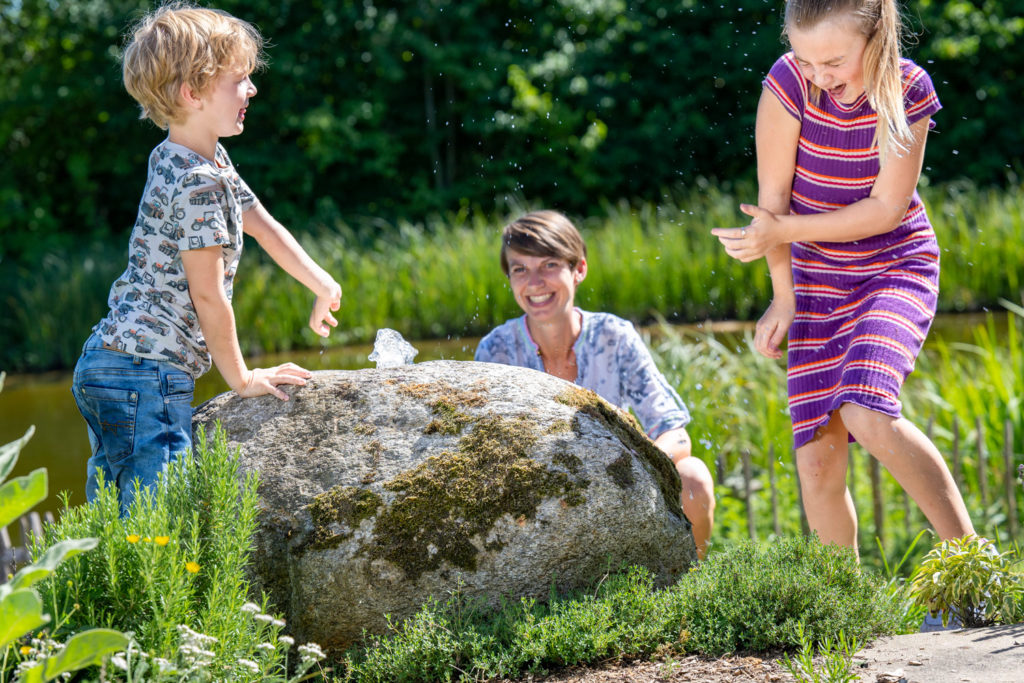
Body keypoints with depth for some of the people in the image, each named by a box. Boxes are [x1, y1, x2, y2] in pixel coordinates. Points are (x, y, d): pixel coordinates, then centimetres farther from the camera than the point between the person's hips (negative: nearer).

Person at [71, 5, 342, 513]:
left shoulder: (206, 159, 13)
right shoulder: (199, 184, -17)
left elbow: (260, 223, 25)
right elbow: (208, 296, -15)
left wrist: (322, 285, 26)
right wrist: (242, 378, -4)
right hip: (147, 378, -11)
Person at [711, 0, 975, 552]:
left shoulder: (908, 90, -17)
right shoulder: (789, 82, -16)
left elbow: (888, 209, -16)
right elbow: (773, 196, -9)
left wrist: (783, 230, -18)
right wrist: (784, 297, -6)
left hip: (897, 269, -3)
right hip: (819, 281, 3)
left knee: (866, 413, -28)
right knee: (817, 461, -2)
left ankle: (968, 552, -16)